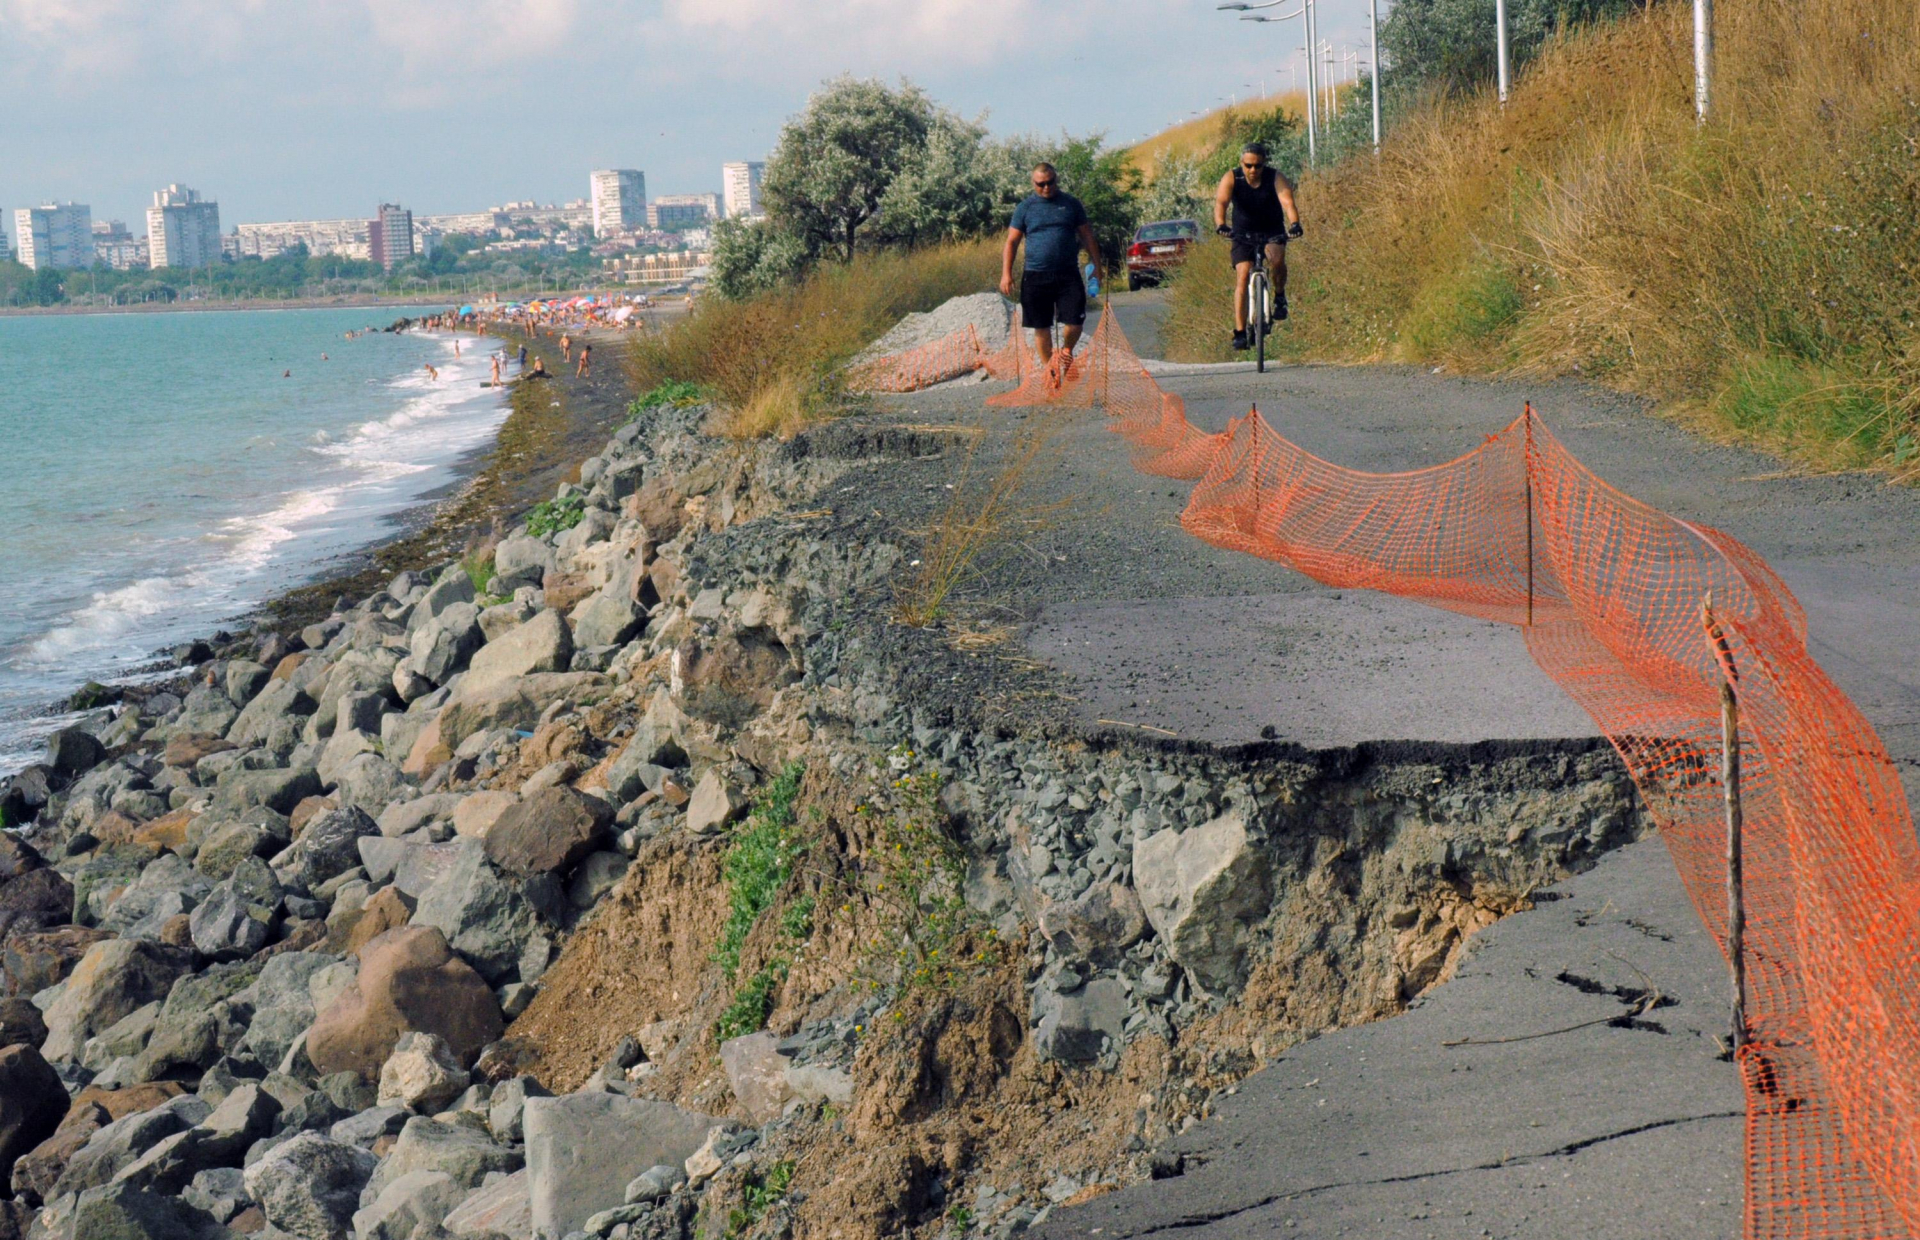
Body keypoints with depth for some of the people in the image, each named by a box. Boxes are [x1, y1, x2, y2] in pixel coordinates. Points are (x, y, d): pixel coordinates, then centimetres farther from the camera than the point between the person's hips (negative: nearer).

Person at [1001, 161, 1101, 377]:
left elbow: (1087, 236, 13)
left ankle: (1066, 350, 22)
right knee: (1041, 327, 5)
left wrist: (1096, 267, 7)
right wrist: (1006, 274, -5)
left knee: (1075, 322, -8)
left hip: (1068, 275, 0)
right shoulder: (1025, 208, 6)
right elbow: (1012, 242, 5)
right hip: (1035, 276, 0)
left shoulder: (1071, 204, 8)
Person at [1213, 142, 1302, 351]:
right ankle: (1240, 332, -14)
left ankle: (1279, 296, -1)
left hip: (1272, 231, -1)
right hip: (1243, 234, 1)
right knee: (1242, 275, -14)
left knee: (1276, 259, -31)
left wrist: (1294, 223, -51)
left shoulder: (1275, 178, -17)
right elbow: (1221, 202, -30)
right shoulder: (1232, 179, -15)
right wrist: (1220, 224, -50)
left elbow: (1287, 202, -31)